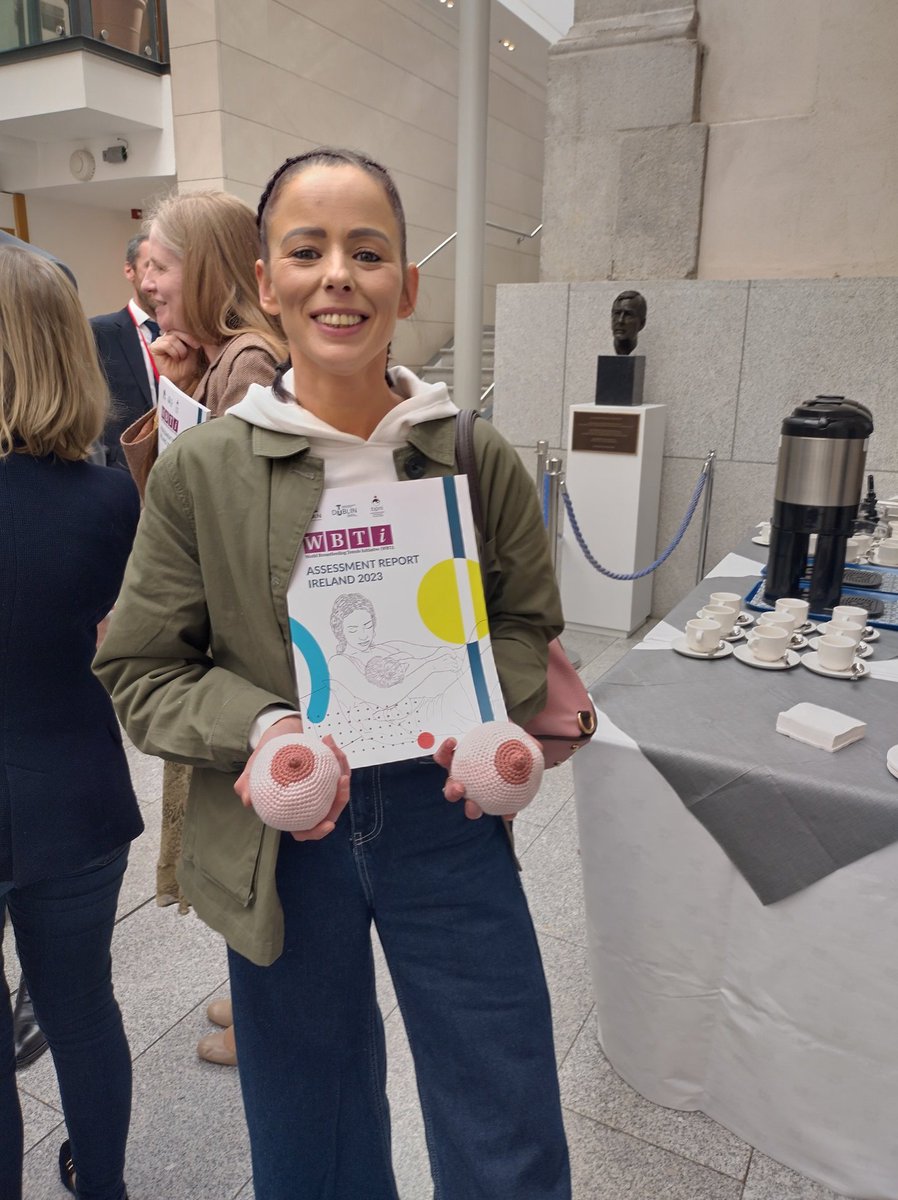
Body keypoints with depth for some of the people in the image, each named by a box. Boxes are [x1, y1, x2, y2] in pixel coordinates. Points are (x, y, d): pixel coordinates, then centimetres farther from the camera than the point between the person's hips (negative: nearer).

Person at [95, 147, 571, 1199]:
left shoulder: (480, 460, -5)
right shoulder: (201, 470, -8)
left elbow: (528, 621, 8)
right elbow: (140, 669, -2)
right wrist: (260, 727, -19)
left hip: (446, 817, 1)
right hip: (282, 837, 0)